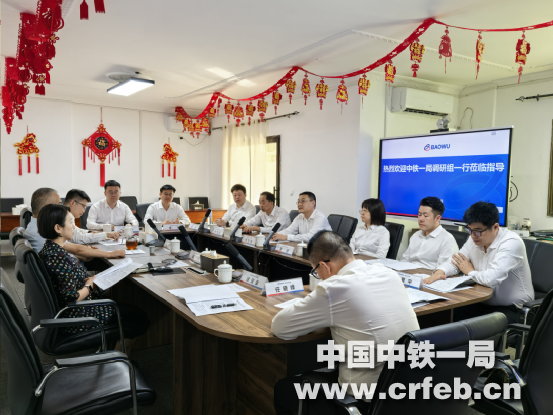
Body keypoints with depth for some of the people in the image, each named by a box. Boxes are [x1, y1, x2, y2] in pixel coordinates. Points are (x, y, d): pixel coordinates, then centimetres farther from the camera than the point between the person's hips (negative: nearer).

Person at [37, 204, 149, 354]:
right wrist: (89, 286, -10)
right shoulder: (59, 257, -28)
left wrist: (86, 280, 2)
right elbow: (72, 298, -28)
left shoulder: (49, 249, 2)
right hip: (74, 320, -10)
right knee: (139, 318, 2)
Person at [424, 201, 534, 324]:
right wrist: (440, 272, -14)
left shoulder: (511, 243, -20)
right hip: (483, 303, 6)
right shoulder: (474, 239, 3)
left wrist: (470, 271, -11)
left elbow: (491, 279, -31)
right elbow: (454, 261, 9)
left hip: (512, 309, -6)